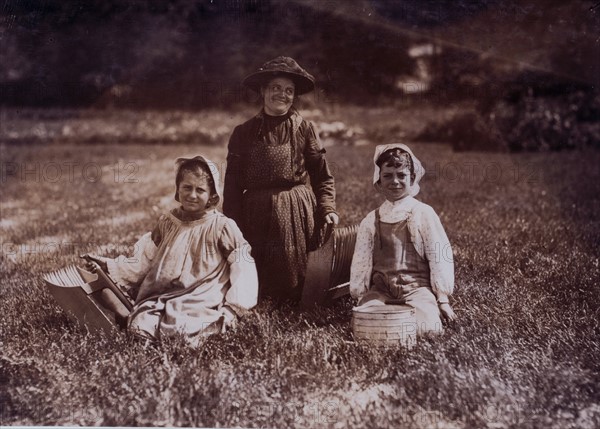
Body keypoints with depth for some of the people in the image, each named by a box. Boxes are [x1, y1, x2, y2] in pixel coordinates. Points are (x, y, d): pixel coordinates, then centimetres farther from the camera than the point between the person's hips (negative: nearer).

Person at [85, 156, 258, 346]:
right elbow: (146, 260, 19)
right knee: (139, 321, -24)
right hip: (162, 299, 3)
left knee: (179, 326, -31)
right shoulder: (167, 223, 13)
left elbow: (243, 267, -3)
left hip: (202, 300, -3)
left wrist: (233, 307, -11)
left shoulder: (222, 227, -1)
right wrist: (110, 266, 9)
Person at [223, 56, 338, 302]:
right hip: (256, 217, 1)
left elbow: (322, 177, 6)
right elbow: (233, 185, 6)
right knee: (256, 291, 5)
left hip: (297, 215, -1)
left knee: (296, 287, 3)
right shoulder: (244, 133, 5)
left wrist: (327, 209, -9)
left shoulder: (304, 129, 3)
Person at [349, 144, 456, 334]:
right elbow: (362, 262, 12)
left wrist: (442, 299, -2)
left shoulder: (423, 213, 0)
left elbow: (439, 256, 0)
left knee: (425, 327, -27)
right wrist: (360, 297, 6)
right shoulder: (371, 221, 9)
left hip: (416, 287, -2)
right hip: (381, 288, 2)